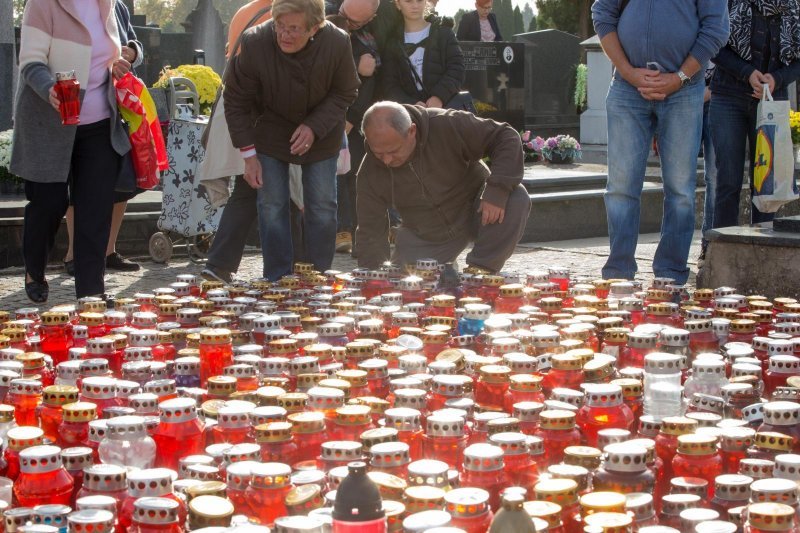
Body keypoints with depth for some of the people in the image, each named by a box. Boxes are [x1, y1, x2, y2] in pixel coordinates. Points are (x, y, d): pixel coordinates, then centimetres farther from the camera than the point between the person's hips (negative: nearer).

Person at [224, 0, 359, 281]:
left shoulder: (338, 43, -26)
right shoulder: (254, 42, -29)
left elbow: (345, 94, -8)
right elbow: (236, 100, -14)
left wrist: (314, 127, -22)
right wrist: (248, 154, -15)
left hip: (320, 134, 1)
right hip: (270, 130, -1)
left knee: (322, 207, 2)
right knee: (271, 206, -4)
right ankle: (277, 279, 7)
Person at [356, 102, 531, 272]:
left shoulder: (447, 126, -29)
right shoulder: (369, 173, -19)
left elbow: (506, 137, -25)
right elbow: (370, 233, -12)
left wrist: (497, 191, -38)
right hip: (426, 238, 2)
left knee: (517, 199, -30)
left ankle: (479, 270, -17)